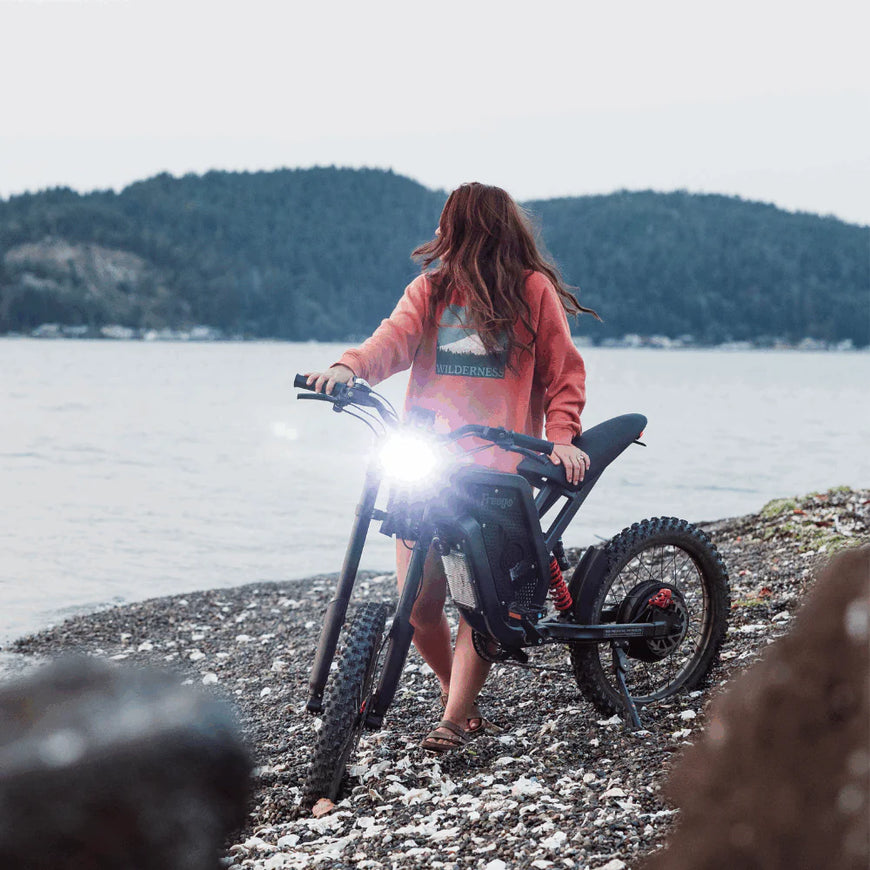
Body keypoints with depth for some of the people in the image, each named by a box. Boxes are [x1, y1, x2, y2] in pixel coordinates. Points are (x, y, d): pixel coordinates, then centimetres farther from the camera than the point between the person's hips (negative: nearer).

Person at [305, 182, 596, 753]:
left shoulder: (533, 288, 7)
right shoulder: (432, 288, 14)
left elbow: (562, 370, 6)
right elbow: (395, 338, -2)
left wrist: (563, 436, -8)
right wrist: (348, 368, -22)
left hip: (500, 468, -3)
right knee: (419, 604, -1)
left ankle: (454, 721, -4)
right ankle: (463, 700, 22)